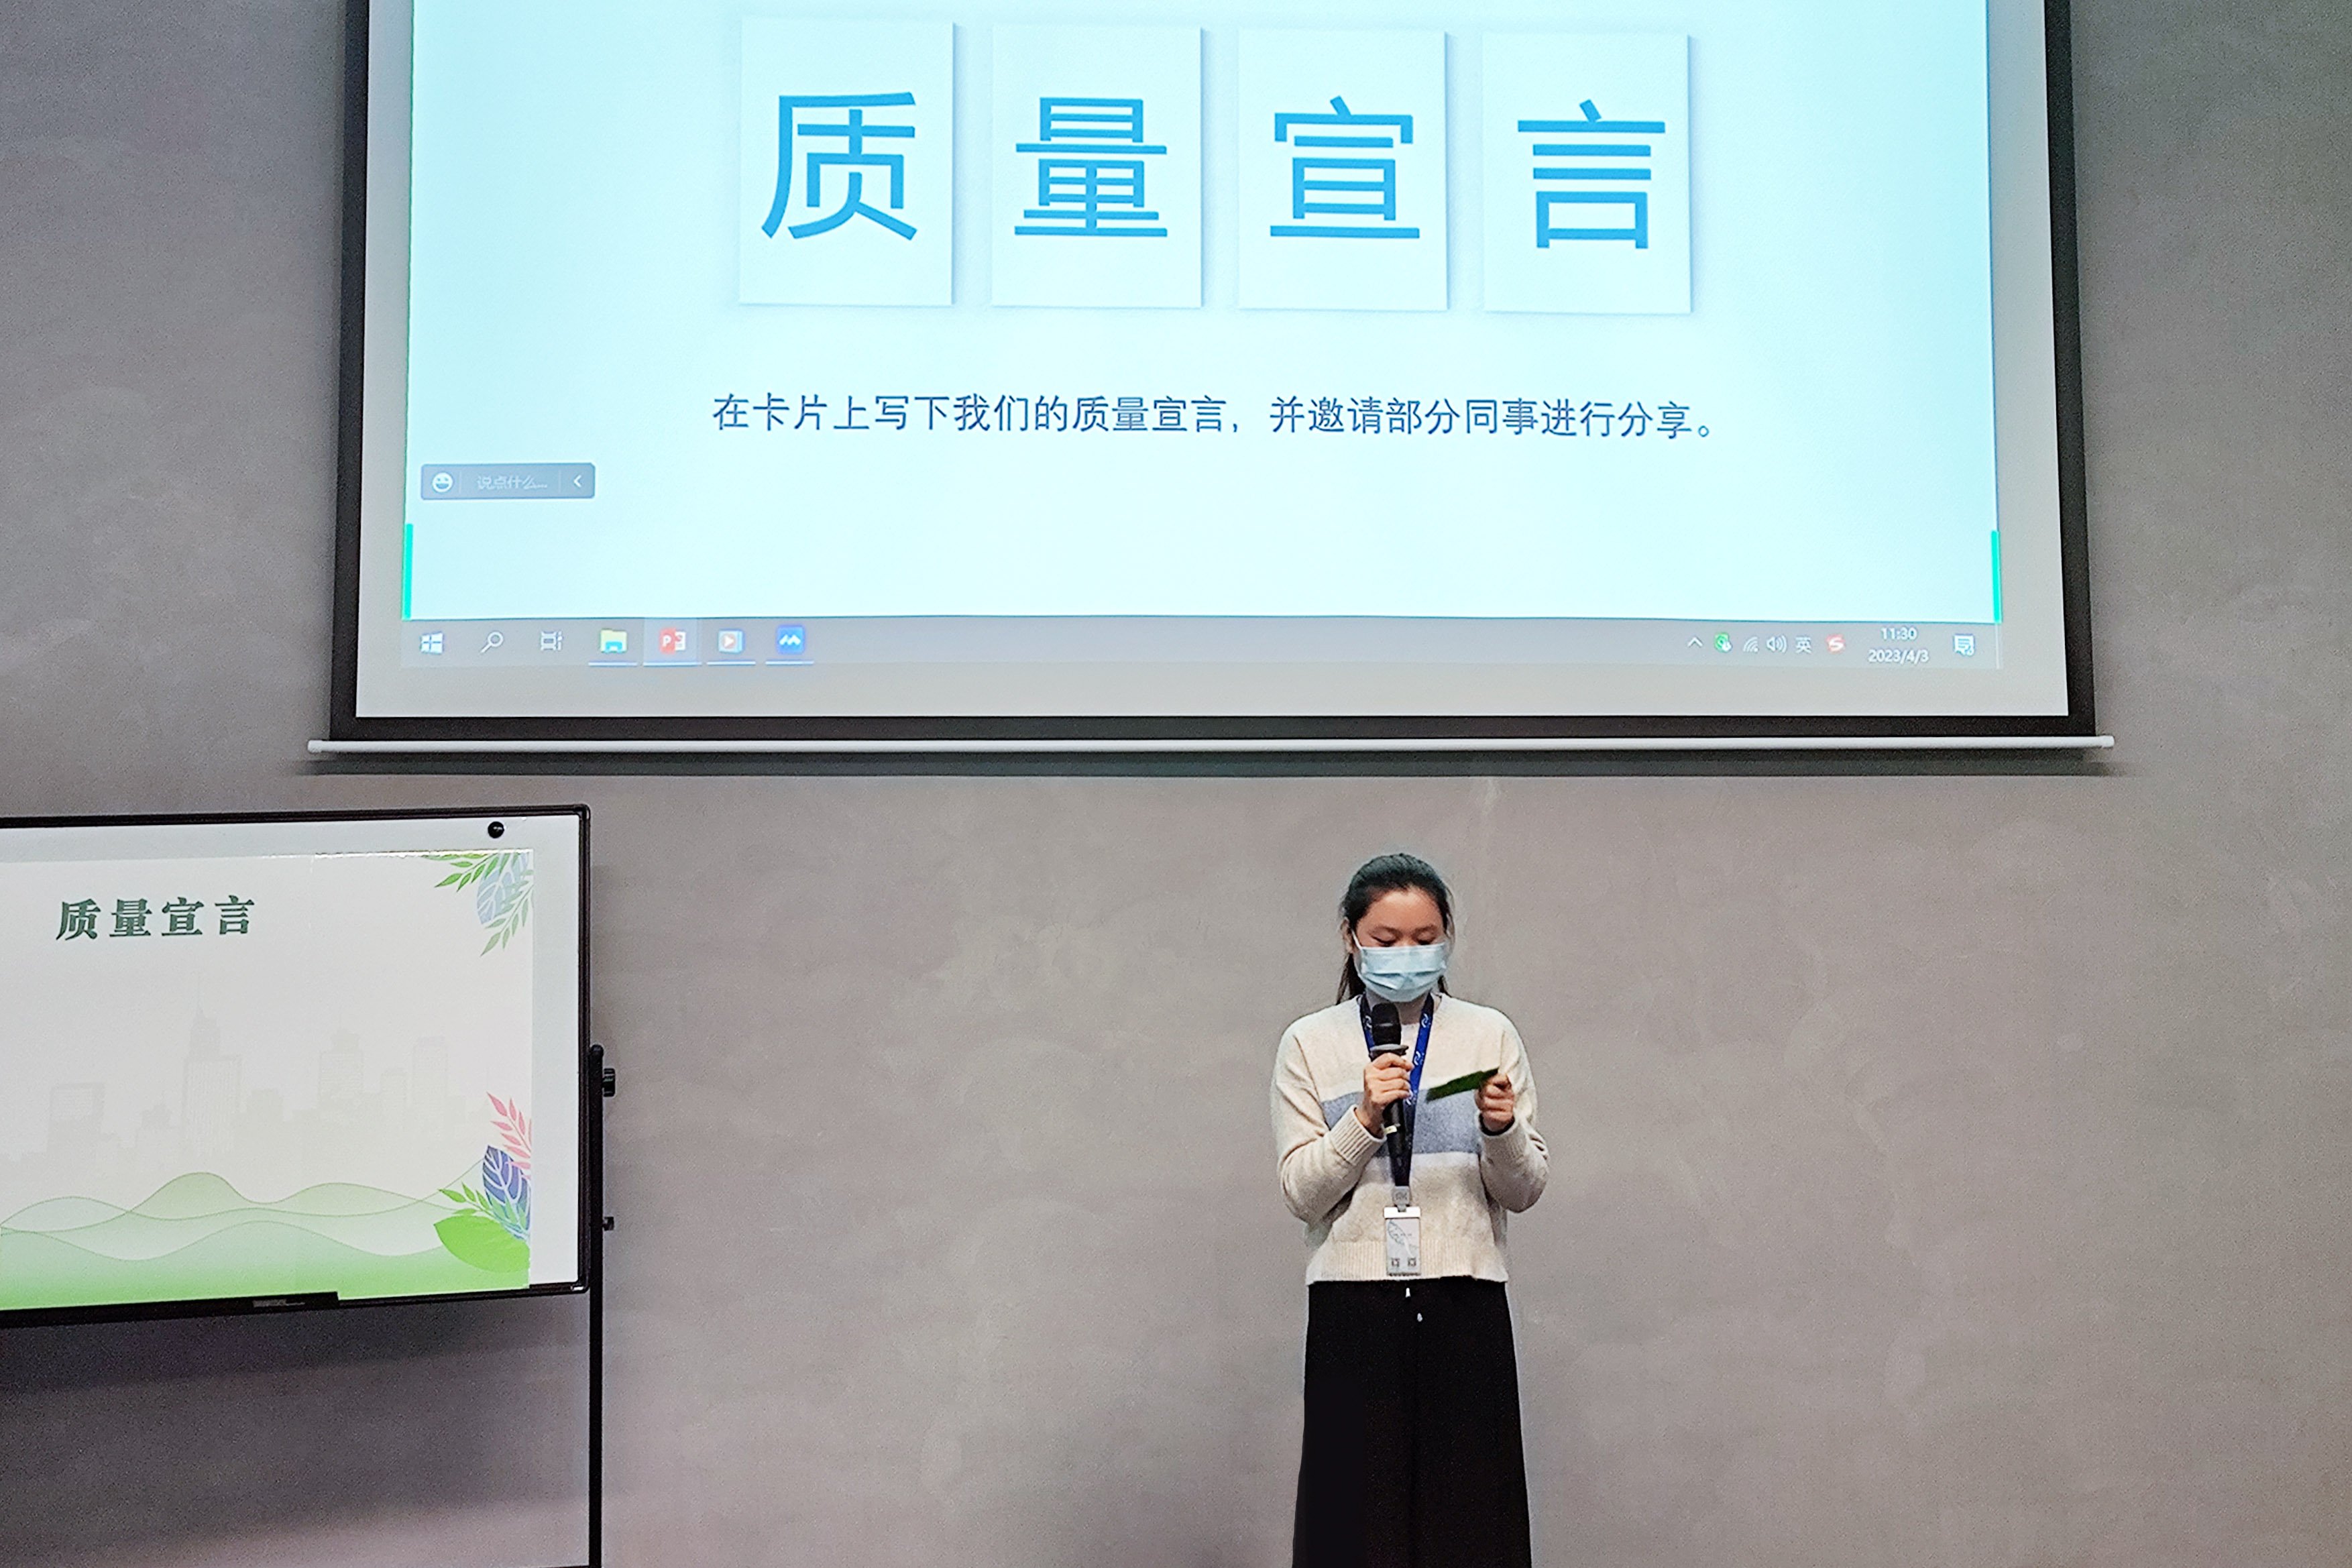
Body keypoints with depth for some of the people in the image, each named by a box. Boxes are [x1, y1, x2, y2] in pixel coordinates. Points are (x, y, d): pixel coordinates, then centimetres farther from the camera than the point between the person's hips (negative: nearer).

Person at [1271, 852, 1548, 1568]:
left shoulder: (1490, 1035, 7)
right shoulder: (1310, 1043, 5)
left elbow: (1522, 1192, 6)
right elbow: (1302, 1192, -1)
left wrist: (1504, 1131, -14)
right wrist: (1366, 1119, -15)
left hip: (1465, 1303, 1)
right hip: (1354, 1308, 0)